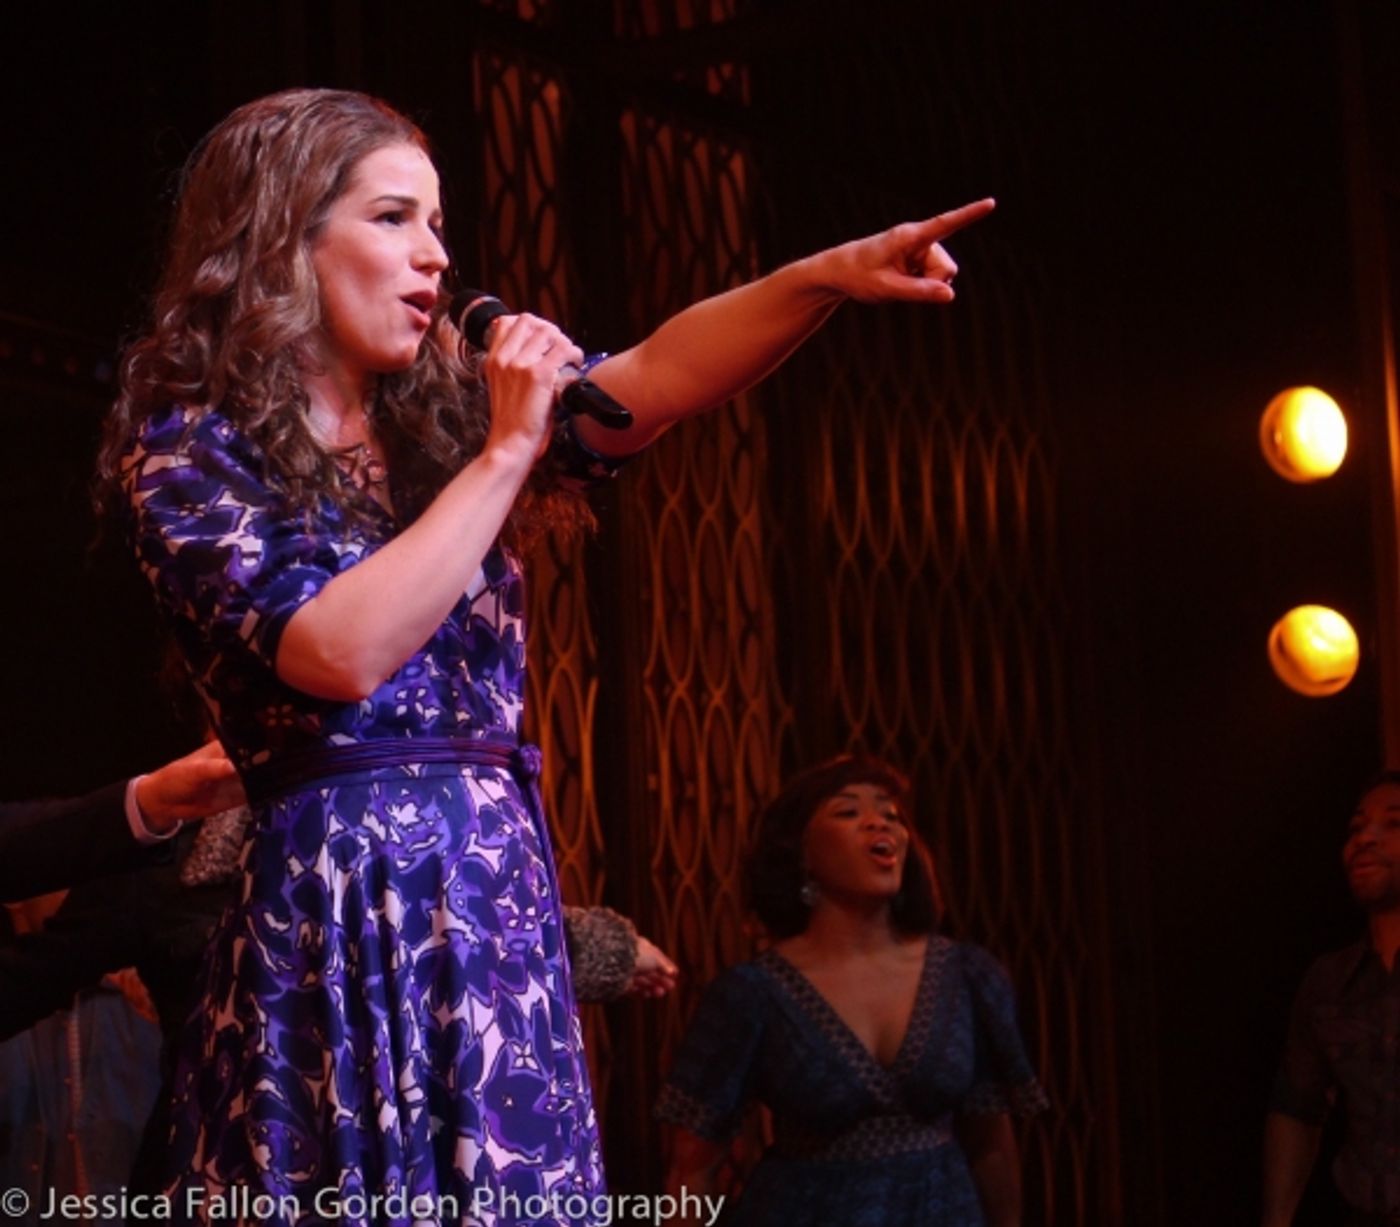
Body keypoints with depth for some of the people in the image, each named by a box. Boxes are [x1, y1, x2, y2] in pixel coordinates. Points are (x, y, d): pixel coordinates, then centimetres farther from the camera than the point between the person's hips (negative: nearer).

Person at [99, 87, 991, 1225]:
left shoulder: (440, 423, 14)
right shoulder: (190, 448, -4)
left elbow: (653, 379, 0)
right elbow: (341, 652, -19)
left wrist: (827, 276, -16)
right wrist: (506, 454, -13)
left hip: (504, 911, 6)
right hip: (339, 921, -6)